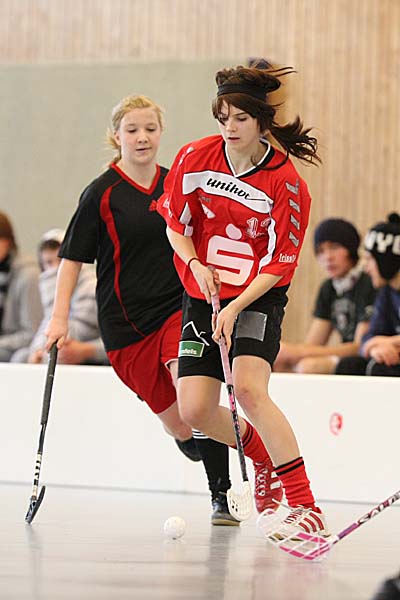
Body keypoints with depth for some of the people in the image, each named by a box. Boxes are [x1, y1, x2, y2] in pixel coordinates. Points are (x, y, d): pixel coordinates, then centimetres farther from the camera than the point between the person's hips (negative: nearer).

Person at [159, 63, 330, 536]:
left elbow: (279, 264, -12)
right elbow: (175, 223, 7)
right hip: (203, 296, 5)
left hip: (259, 298, -4)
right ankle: (263, 454, 29)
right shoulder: (195, 158, -6)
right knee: (194, 411, -3)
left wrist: (235, 307, -22)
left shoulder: (286, 182, -16)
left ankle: (304, 505, -24)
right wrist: (197, 265, -11)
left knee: (248, 390, -27)